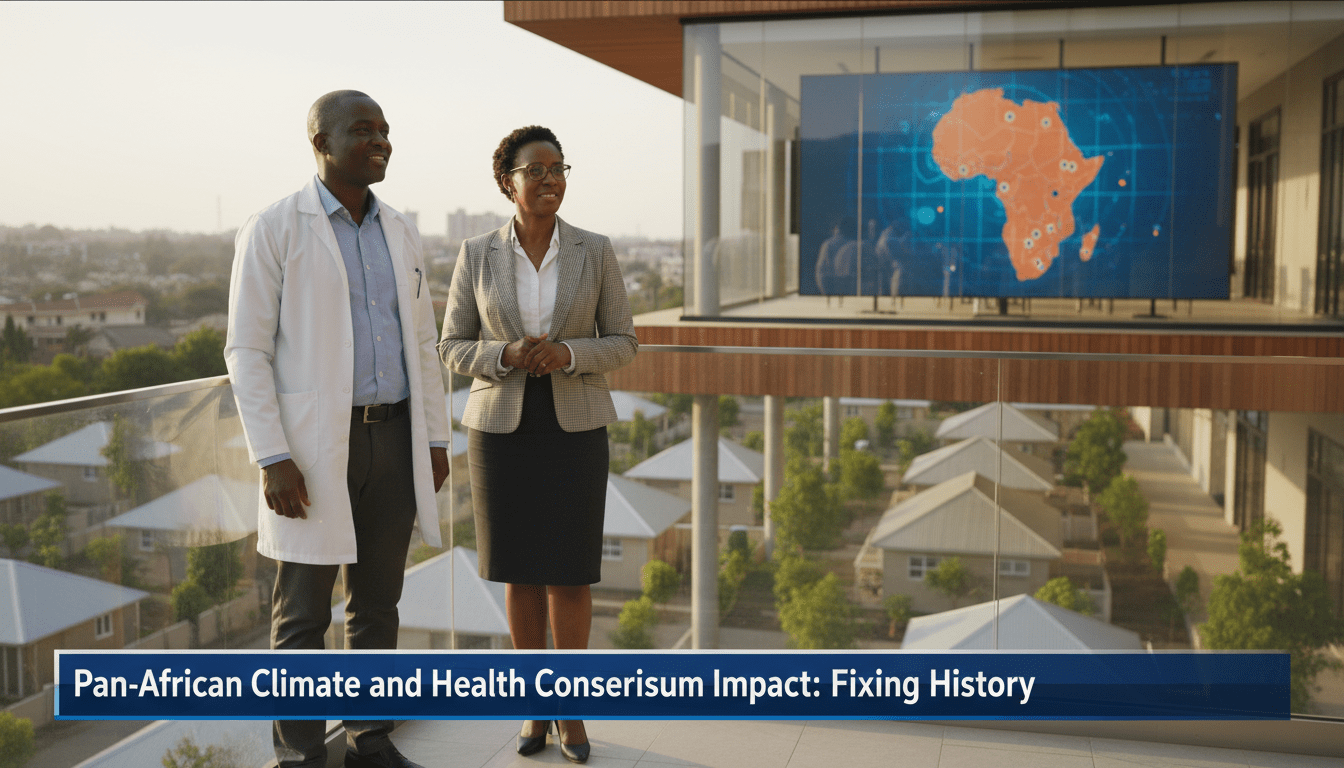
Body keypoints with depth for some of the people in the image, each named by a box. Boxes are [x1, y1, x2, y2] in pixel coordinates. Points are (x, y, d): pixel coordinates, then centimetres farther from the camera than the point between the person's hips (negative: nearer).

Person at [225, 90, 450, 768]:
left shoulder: (399, 233, 10)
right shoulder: (273, 229, -7)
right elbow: (247, 351, -9)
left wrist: (435, 439, 9)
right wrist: (272, 459, -16)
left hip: (393, 437, 5)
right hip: (313, 443, -5)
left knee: (377, 600, 12)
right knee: (303, 610, 3)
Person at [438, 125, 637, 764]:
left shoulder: (595, 251, -3)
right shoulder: (477, 255, -1)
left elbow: (621, 343, 0)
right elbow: (454, 348, 1)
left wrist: (565, 355, -21)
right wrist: (507, 356, -21)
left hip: (574, 427, 0)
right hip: (502, 426, 1)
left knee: (569, 573, -1)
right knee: (521, 572, 7)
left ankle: (571, 710, 17)